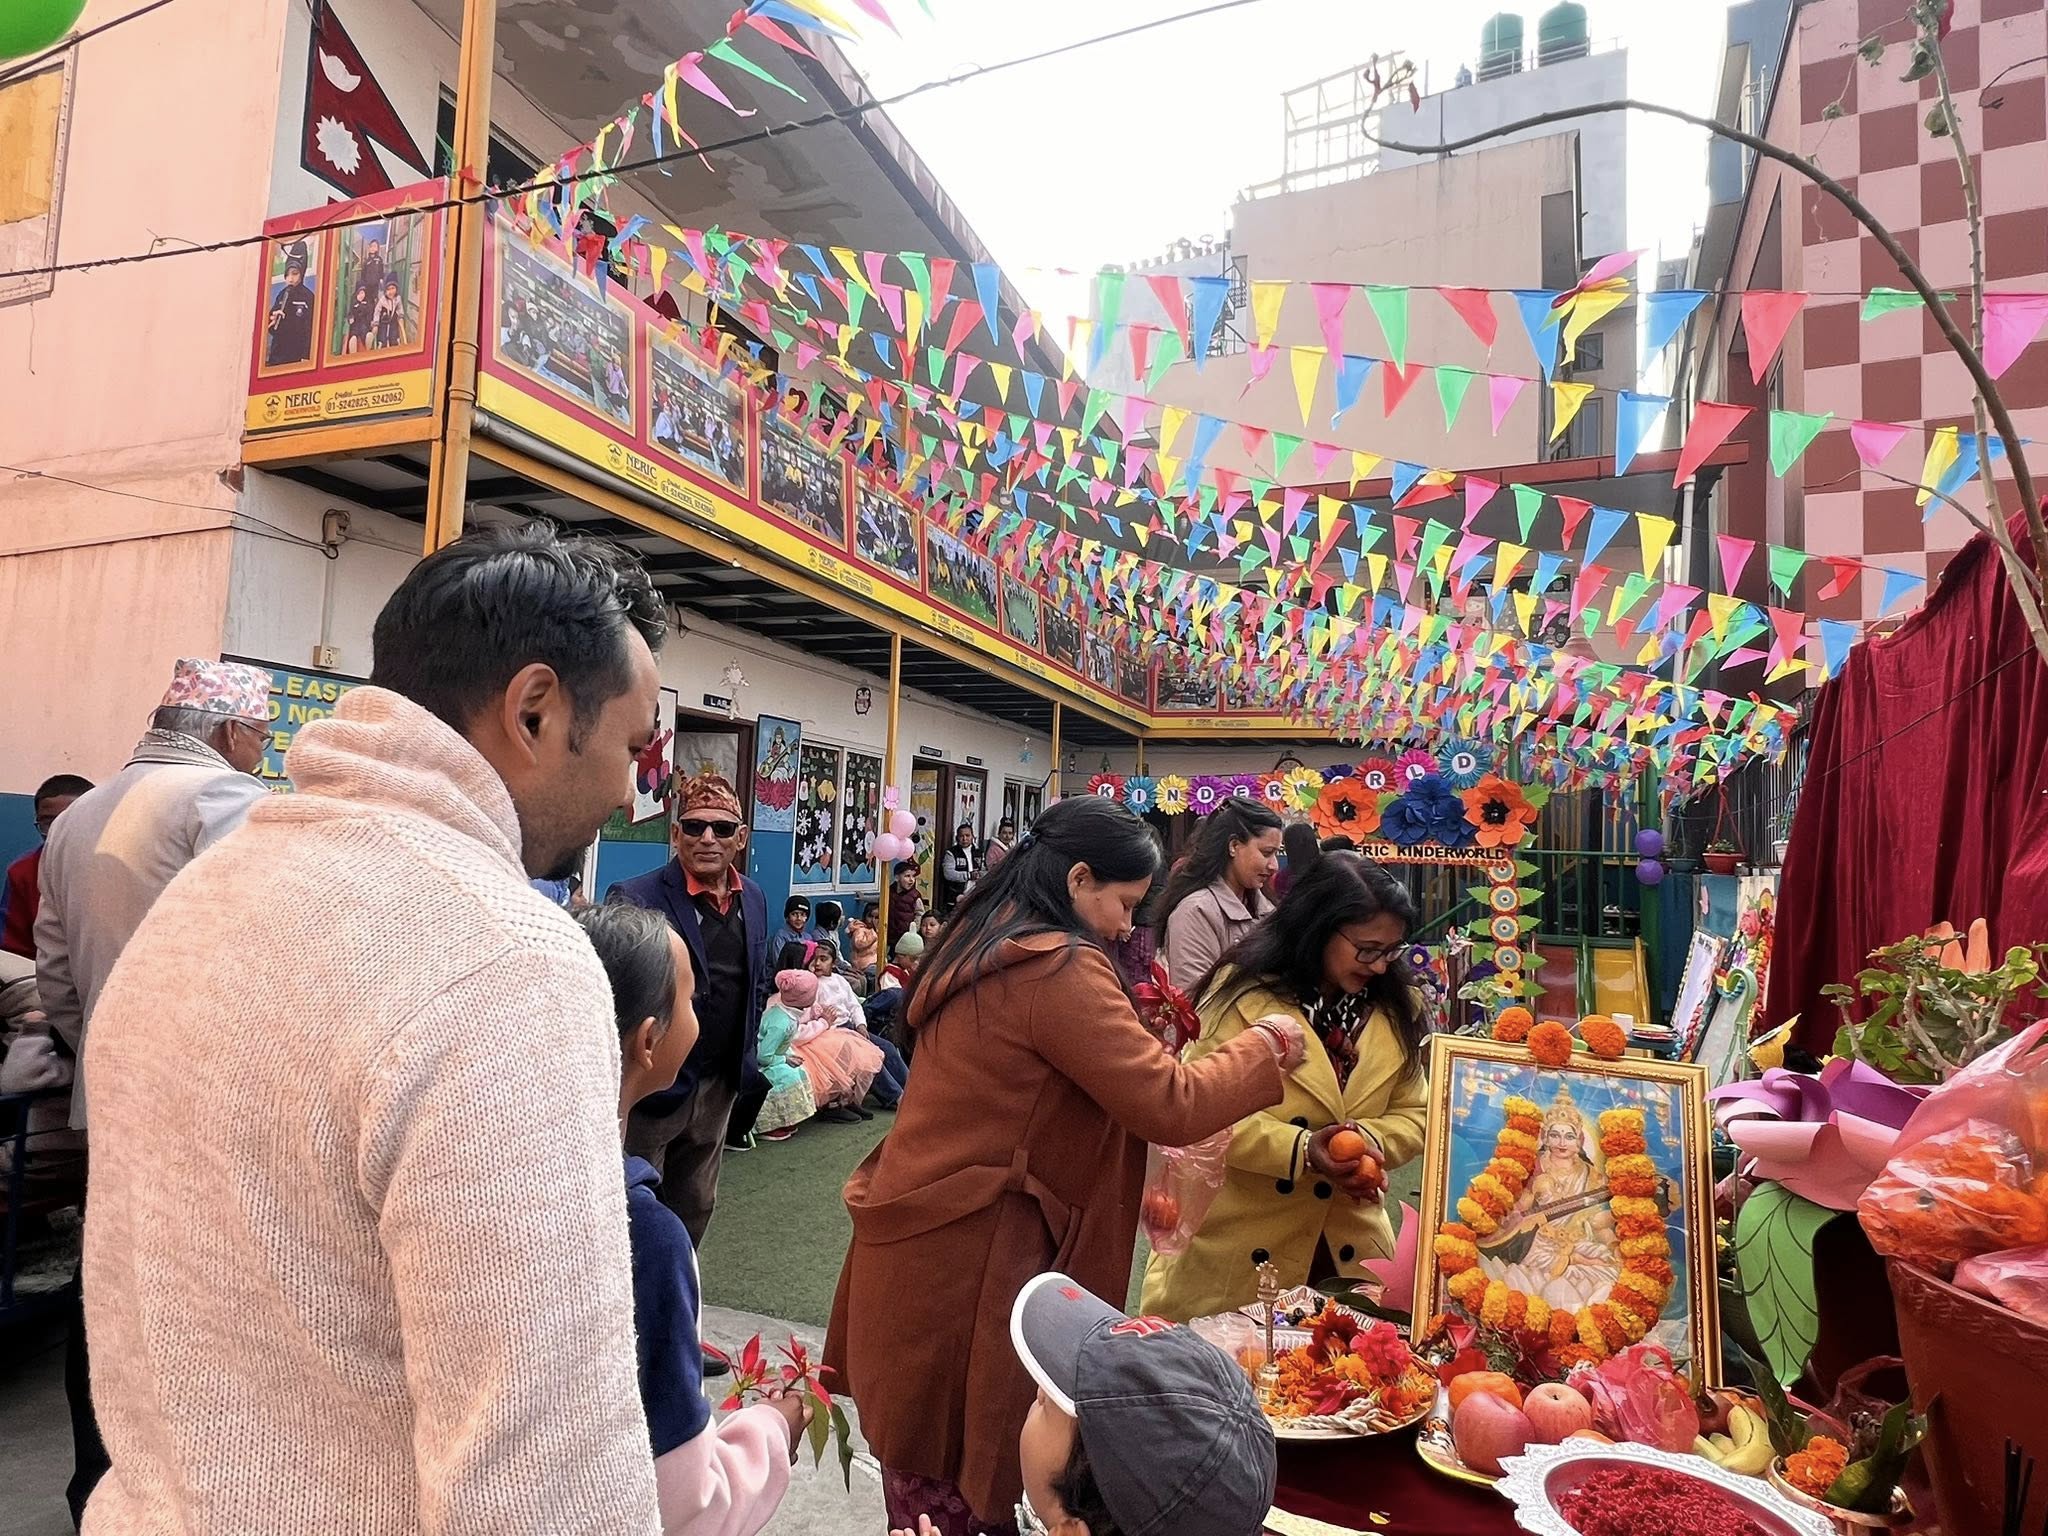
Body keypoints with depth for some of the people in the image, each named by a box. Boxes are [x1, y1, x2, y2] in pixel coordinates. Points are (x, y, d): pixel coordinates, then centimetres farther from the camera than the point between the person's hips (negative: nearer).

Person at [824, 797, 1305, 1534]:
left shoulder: (985, 941, 8)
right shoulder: (1058, 969, -22)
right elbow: (1170, 1105, -20)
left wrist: (1144, 1046, 11)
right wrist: (1265, 1047, -6)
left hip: (928, 1234, 9)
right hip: (959, 1255, -9)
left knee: (928, 1474, 22)